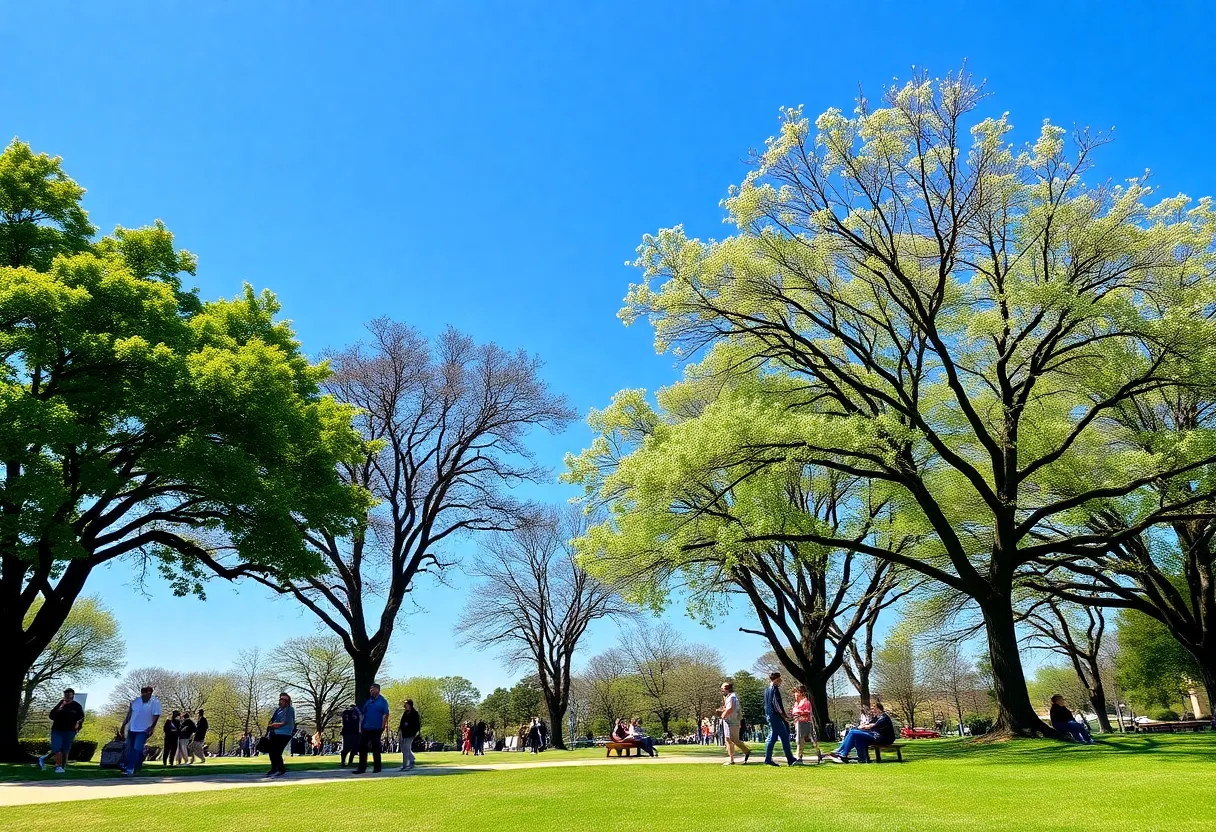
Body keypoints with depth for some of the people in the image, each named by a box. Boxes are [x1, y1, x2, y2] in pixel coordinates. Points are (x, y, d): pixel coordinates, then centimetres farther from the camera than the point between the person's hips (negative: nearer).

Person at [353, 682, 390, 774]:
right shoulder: (367, 700, 12)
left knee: (375, 748, 2)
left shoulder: (382, 701, -5)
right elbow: (362, 712, 14)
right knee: (362, 747, 1)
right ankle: (362, 768, 7)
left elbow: (386, 714, -10)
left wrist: (383, 726, -16)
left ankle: (377, 767, 12)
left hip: (376, 728, -5)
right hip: (366, 728, 6)